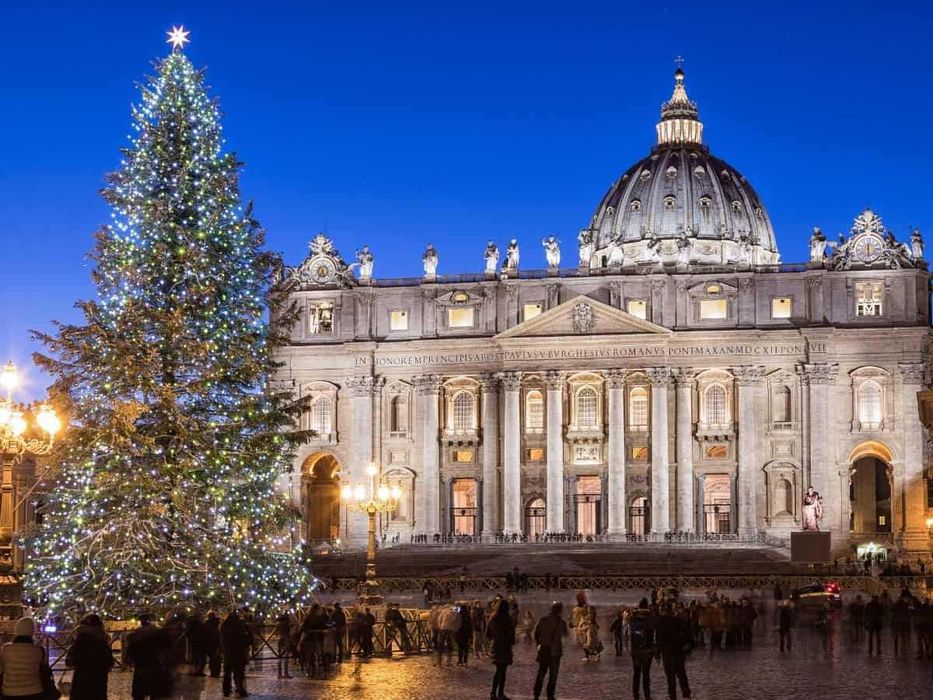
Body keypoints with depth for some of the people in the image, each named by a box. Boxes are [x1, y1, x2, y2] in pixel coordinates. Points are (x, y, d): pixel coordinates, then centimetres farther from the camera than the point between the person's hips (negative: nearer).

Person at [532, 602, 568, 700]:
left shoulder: (543, 620, -2)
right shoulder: (561, 622, -10)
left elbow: (536, 634, 3)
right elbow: (565, 634, 7)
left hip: (543, 649, 3)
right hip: (555, 651, -3)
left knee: (541, 672, 13)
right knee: (553, 674, 8)